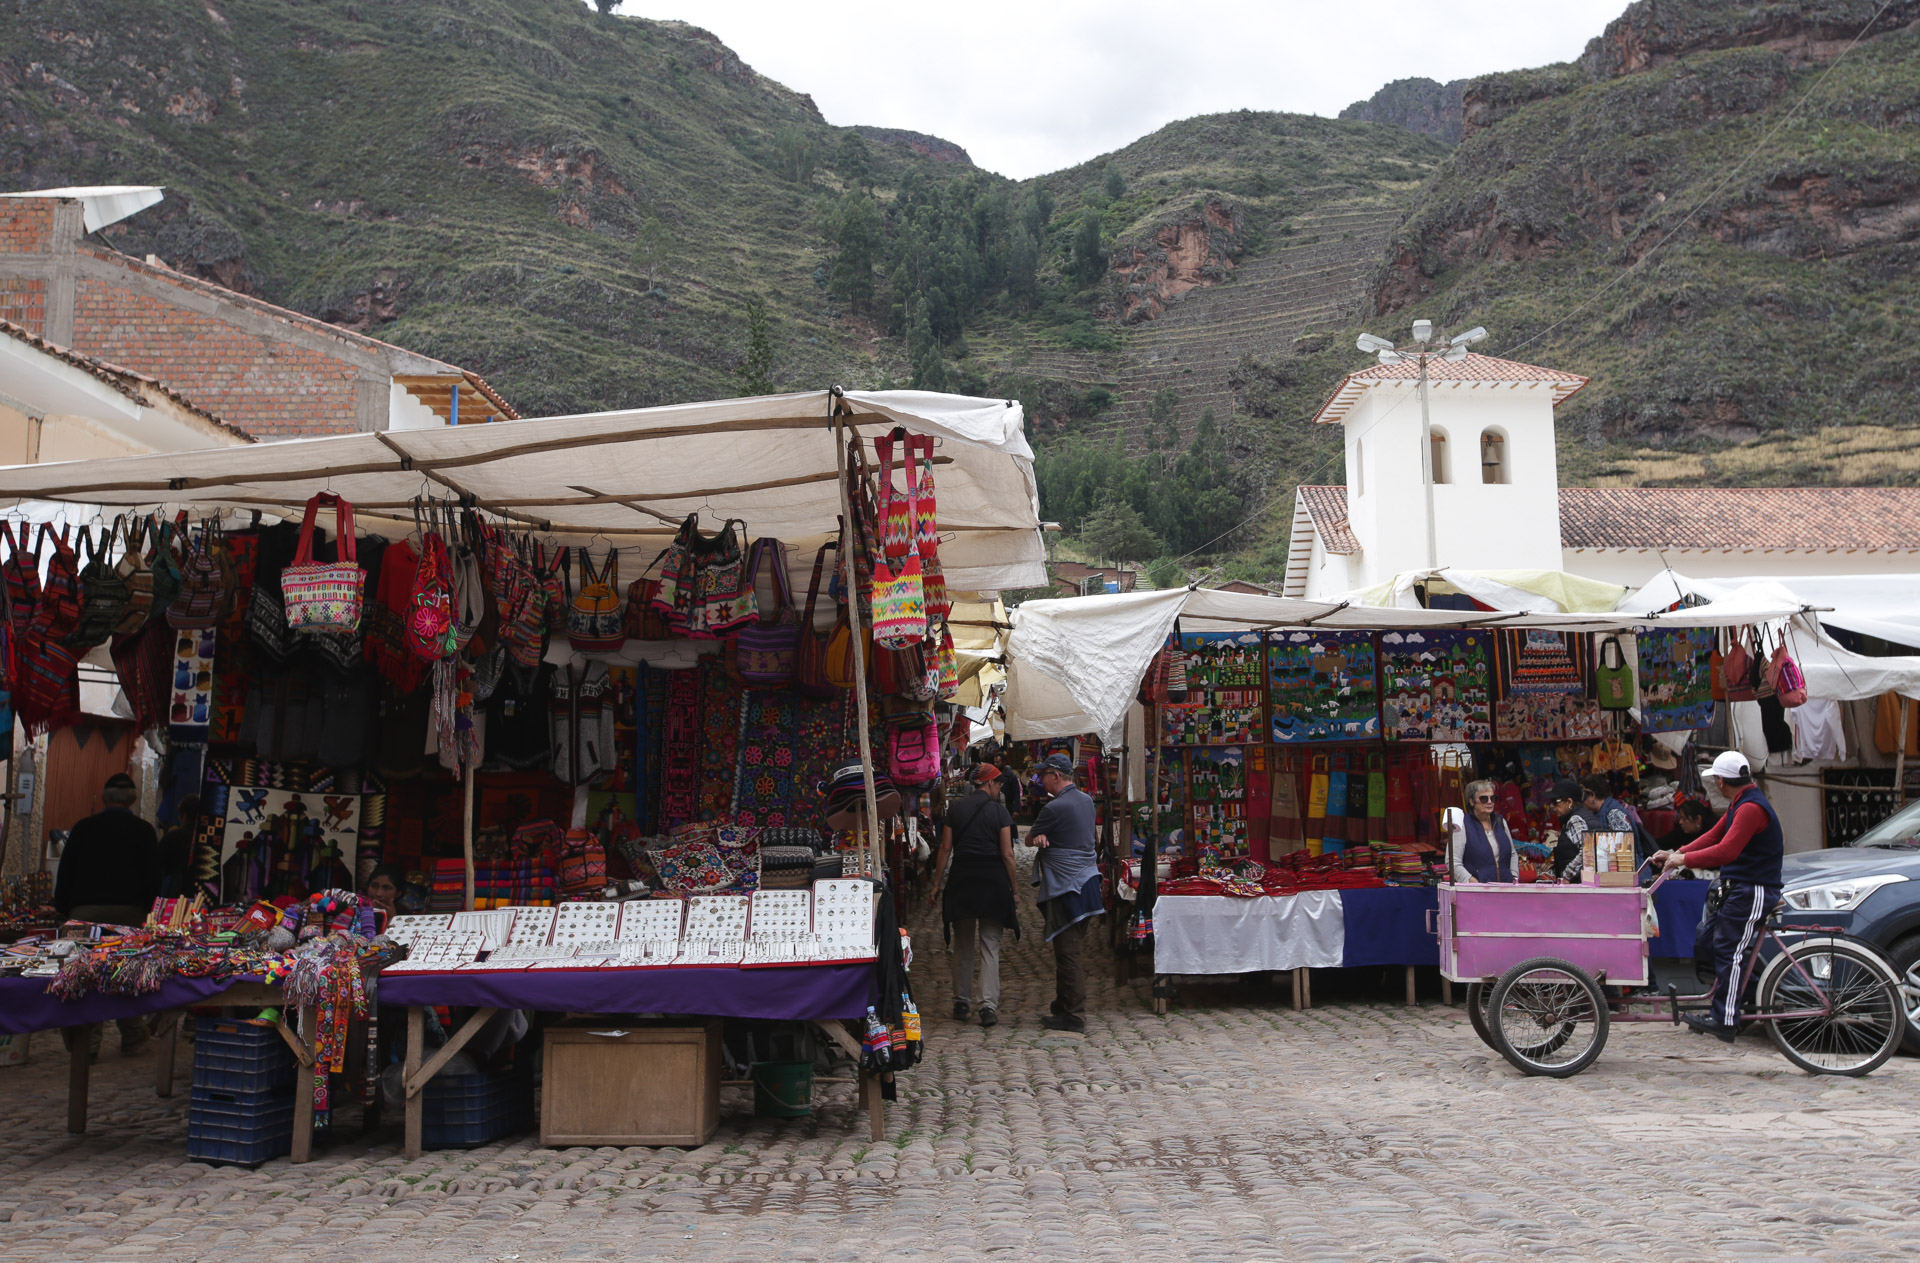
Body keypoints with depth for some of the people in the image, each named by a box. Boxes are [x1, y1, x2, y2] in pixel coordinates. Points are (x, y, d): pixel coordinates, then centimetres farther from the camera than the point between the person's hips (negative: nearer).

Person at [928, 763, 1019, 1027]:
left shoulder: (955, 809, 5)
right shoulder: (999, 811, -3)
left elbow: (946, 848, 2)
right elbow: (1007, 854, -6)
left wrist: (937, 884, 7)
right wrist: (1012, 887, 1)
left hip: (961, 877, 3)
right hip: (993, 879, -3)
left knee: (962, 945, 14)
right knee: (990, 946, 0)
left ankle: (961, 1003, 18)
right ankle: (989, 1005, -8)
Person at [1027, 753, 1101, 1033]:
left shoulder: (1055, 808, -17)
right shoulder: (1085, 800, 10)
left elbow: (1029, 840, -7)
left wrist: (1038, 837, 14)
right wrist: (1044, 836, -4)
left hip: (1066, 887, -9)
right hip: (1085, 880, 10)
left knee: (1068, 951, -6)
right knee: (1074, 949, 15)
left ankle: (1074, 1015, -3)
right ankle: (1065, 1004, 25)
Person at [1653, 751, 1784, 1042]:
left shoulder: (1751, 808, -21)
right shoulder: (1740, 804, 15)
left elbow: (1725, 851, -28)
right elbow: (1714, 836, 17)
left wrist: (1684, 859, -21)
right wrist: (1677, 854, 8)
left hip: (1752, 892, -11)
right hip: (1739, 889, 11)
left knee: (1730, 952, -10)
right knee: (1714, 942, 13)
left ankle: (1724, 1021, -8)